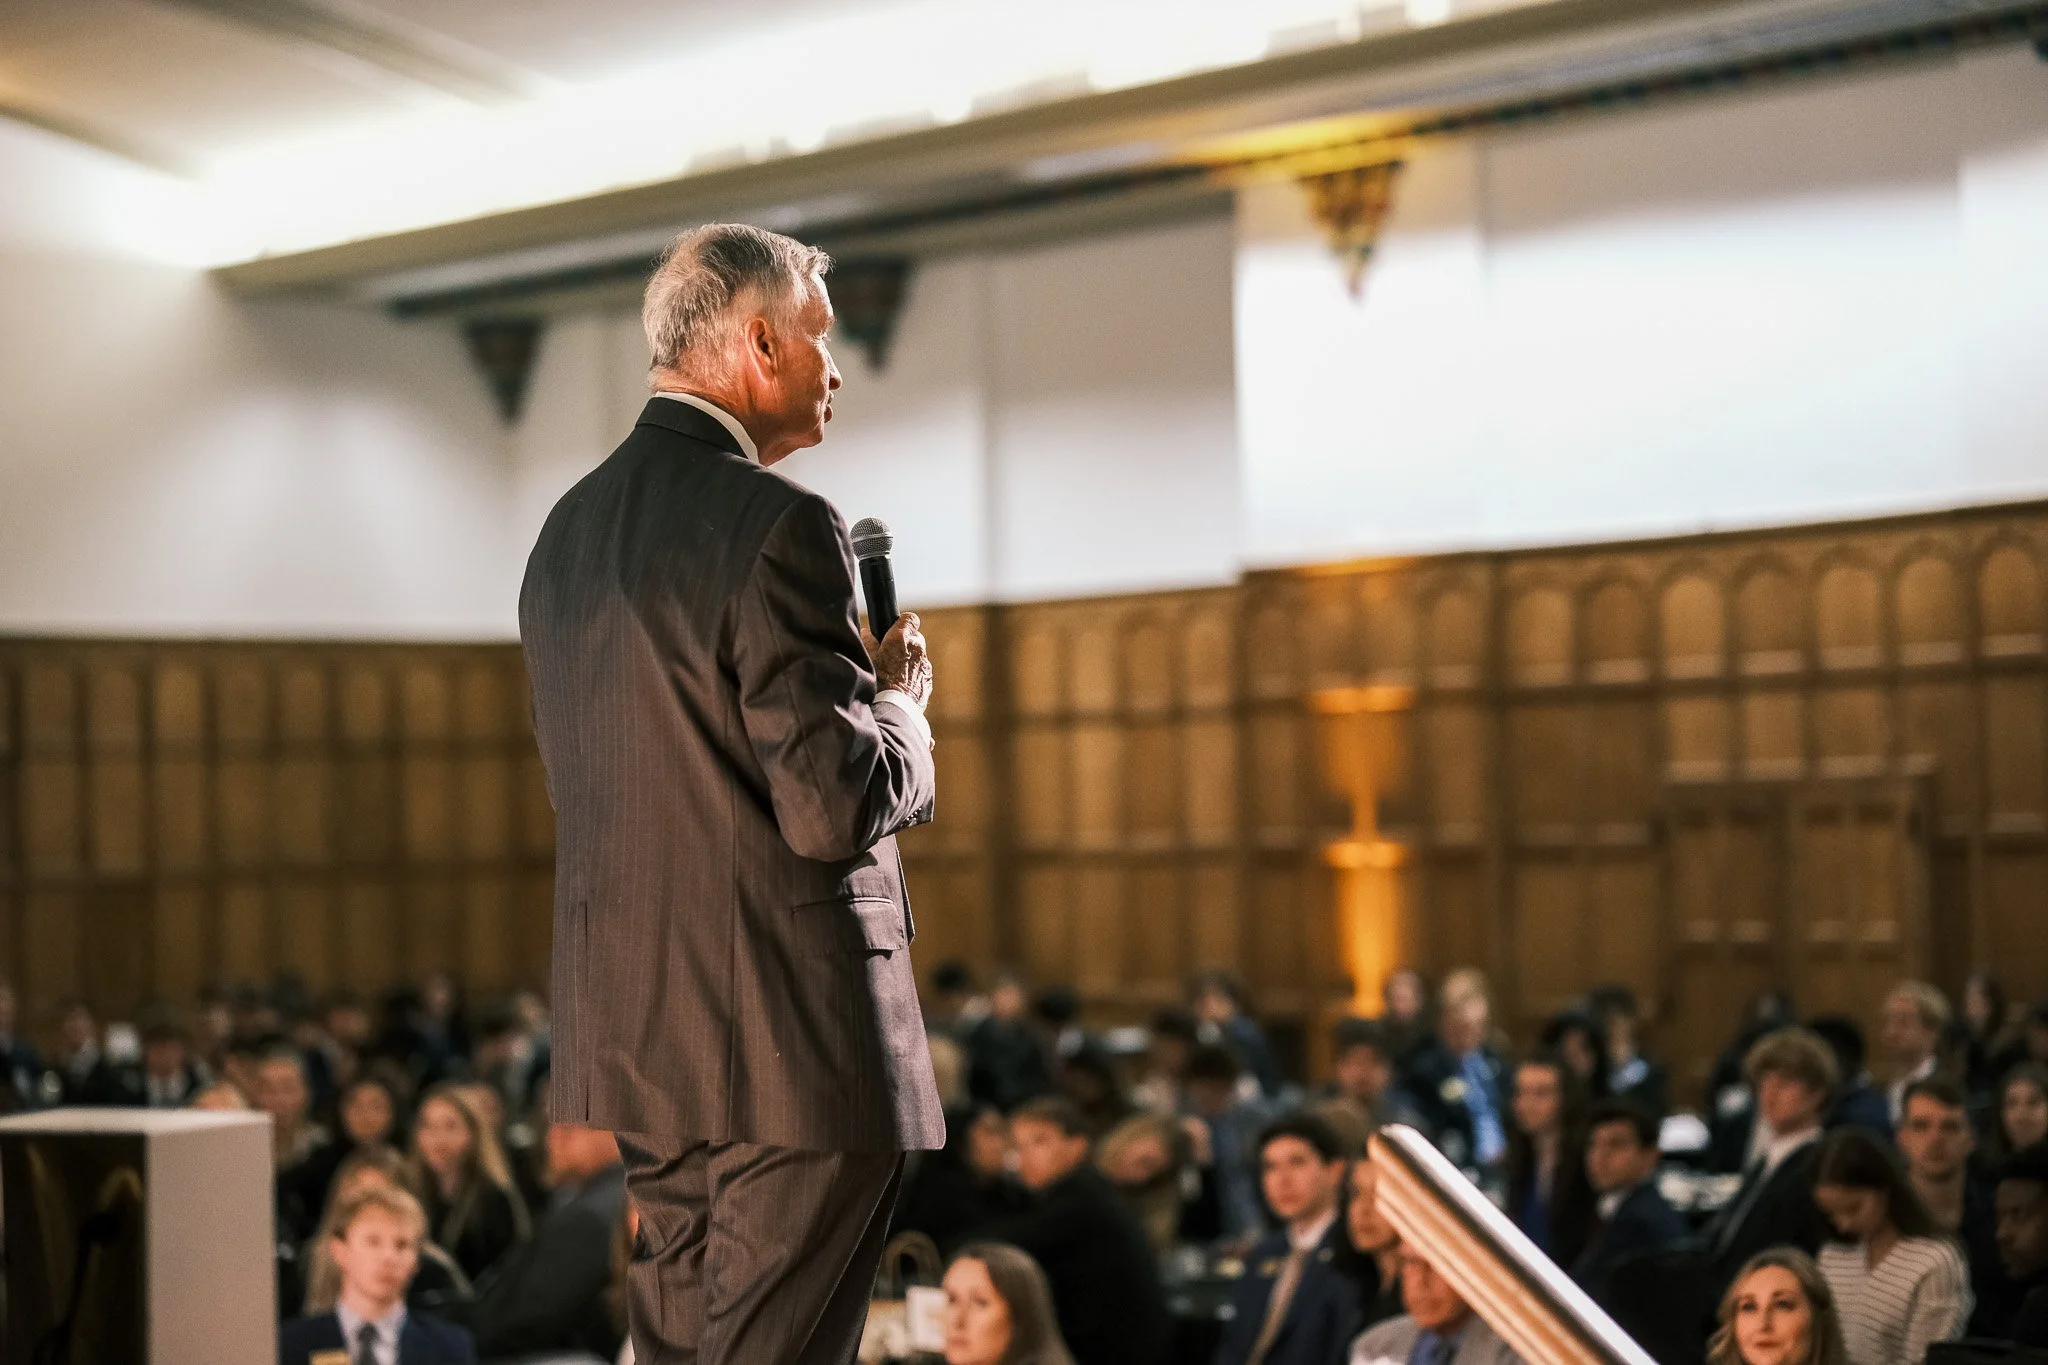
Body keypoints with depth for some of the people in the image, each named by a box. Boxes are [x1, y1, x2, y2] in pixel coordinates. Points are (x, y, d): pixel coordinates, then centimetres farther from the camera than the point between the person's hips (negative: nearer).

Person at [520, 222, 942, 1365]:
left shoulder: (571, 527, 11)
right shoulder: (780, 525, -16)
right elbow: (833, 809, -21)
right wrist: (898, 702, 0)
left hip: (633, 1031, 8)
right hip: (790, 1045, -8)